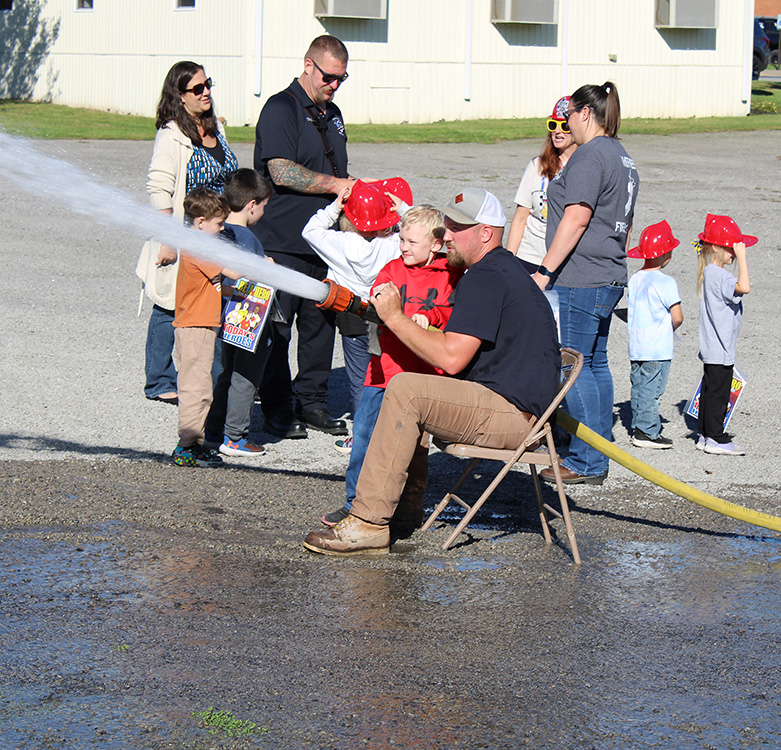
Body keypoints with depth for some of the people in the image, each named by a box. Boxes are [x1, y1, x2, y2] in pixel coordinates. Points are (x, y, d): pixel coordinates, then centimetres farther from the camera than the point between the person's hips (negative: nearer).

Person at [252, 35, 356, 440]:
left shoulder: (332, 114, 19)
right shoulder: (280, 109, -8)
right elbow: (281, 173, -19)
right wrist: (335, 184, -18)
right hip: (283, 240, -8)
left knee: (321, 322, 9)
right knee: (277, 326, -2)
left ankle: (312, 402, 18)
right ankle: (277, 409, 5)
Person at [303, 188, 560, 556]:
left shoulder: (486, 278, -15)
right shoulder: (504, 268, 20)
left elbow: (451, 358, -22)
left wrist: (395, 318, -13)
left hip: (512, 413, -11)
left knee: (405, 391, -22)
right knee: (412, 392, 21)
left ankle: (368, 524, -25)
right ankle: (407, 503, 18)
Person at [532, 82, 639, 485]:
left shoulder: (589, 156, -14)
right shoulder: (623, 158, 17)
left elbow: (576, 220, -20)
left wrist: (544, 271, -20)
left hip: (580, 280, -10)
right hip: (609, 278, 10)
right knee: (595, 364, 14)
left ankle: (585, 462, -5)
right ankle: (599, 456, 19)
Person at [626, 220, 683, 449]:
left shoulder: (635, 279, 7)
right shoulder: (666, 282, -14)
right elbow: (677, 317, -14)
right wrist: (670, 328, 6)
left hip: (635, 347, 7)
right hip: (658, 349, -7)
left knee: (639, 388, 14)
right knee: (651, 391, -3)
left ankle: (638, 427, 20)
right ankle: (647, 432, 0)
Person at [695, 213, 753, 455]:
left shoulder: (710, 273, 13)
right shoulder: (718, 275, -19)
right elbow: (744, 286, -34)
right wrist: (741, 257, -29)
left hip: (712, 349, 10)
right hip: (720, 350, -10)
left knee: (711, 390, 14)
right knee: (718, 392, -5)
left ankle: (705, 435, 19)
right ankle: (715, 438, -1)